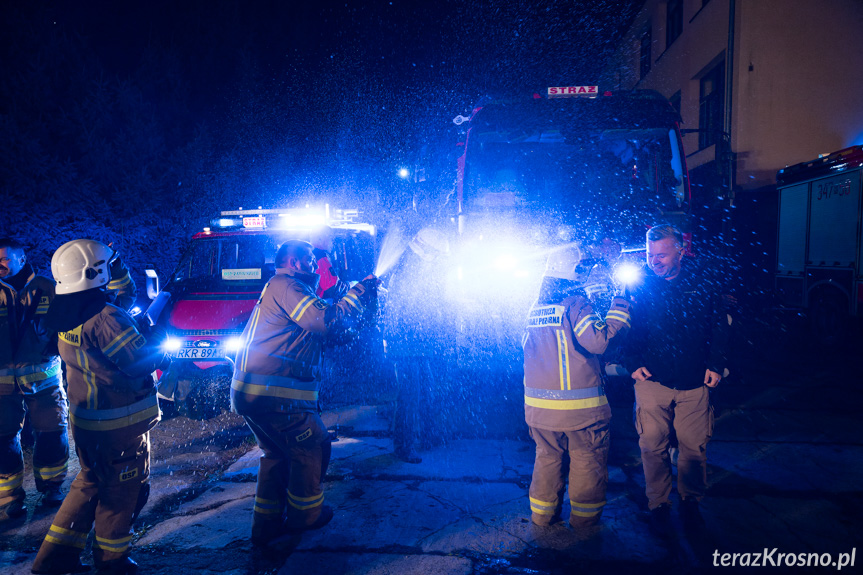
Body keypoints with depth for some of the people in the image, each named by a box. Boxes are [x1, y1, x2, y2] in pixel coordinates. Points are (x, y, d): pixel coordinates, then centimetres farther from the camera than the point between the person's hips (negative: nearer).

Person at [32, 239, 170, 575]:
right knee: (122, 492, 10)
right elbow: (142, 361, -24)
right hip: (121, 425, -8)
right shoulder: (106, 318, -25)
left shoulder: (64, 318, 1)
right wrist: (162, 355, -6)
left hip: (83, 420, 8)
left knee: (89, 485, 24)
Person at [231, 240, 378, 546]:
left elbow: (319, 329, 24)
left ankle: (267, 524, 30)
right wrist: (358, 292, -9)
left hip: (249, 392, 11)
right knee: (313, 446, 6)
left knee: (277, 453, 22)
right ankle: (305, 514, 23)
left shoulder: (278, 288, 25)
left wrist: (361, 307, 17)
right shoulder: (285, 286, -10)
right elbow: (327, 322, -21)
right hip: (273, 393, -11)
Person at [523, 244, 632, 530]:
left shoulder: (536, 307, 8)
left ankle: (542, 513, 26)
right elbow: (599, 340, -23)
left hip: (539, 404, 6)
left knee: (548, 457, 19)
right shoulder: (576, 303, -13)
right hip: (578, 405, -6)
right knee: (587, 460, 11)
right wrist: (619, 304, -14)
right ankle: (584, 517, 20)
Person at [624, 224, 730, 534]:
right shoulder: (640, 288, -1)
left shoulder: (703, 287, 2)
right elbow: (626, 330, 5)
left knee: (694, 447, 7)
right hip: (652, 381, -1)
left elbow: (719, 328, 10)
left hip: (694, 383, 1)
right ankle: (658, 505, 22)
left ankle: (690, 500, 30)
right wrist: (633, 363, -6)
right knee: (653, 447, 4)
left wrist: (715, 365, 2)